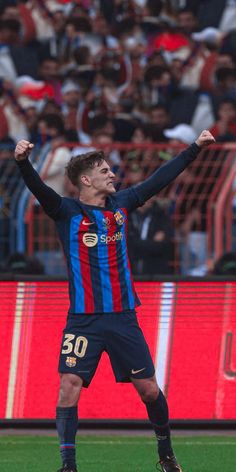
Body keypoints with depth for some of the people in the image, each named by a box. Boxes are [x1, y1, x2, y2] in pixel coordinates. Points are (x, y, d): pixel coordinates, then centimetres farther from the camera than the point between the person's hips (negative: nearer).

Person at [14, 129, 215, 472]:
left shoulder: (121, 205, 8)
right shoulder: (68, 212, -5)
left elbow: (160, 178, 15)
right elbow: (39, 189, -23)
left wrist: (196, 148, 18)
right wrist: (23, 162, -42)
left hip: (123, 318, 3)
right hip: (84, 321, -3)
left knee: (149, 389, 7)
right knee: (70, 387, -12)